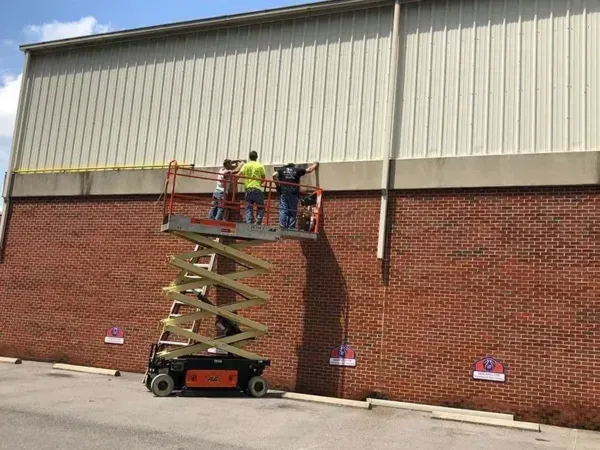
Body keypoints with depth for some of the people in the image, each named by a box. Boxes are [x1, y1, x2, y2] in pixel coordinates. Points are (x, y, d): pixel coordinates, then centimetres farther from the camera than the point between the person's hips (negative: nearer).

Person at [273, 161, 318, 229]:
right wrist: (315, 164, 41)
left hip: (283, 193, 1)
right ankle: (291, 228, -6)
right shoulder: (297, 170, 15)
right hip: (293, 194, 0)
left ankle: (282, 227, -15)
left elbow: (274, 175, 1)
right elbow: (309, 170, 23)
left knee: (283, 211, -4)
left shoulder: (282, 170, 16)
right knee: (292, 212, 1)